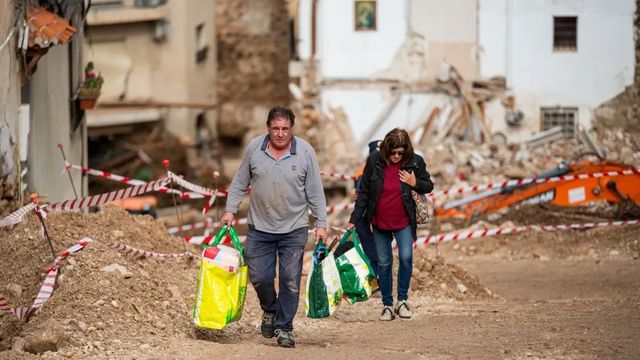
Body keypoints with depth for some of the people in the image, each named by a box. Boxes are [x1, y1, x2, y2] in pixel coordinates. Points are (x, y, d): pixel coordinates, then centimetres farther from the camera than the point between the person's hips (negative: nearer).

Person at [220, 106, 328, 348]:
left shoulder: (305, 151, -7)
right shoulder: (254, 148, -3)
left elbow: (315, 192, -2)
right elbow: (240, 183, 9)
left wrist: (321, 224, -4)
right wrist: (230, 210, 2)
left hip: (293, 230, -1)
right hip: (259, 228, 1)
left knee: (290, 281, -1)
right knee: (259, 277, 3)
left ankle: (283, 328, 11)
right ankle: (270, 310, 32)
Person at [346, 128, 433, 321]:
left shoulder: (415, 162, -7)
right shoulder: (375, 161, -7)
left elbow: (429, 186, 6)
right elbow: (364, 192, 1)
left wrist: (415, 183, -16)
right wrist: (354, 219, -1)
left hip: (403, 222, -1)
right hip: (380, 222, 1)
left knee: (406, 257, -16)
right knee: (384, 264, 5)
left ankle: (402, 300, 0)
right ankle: (387, 304, 15)